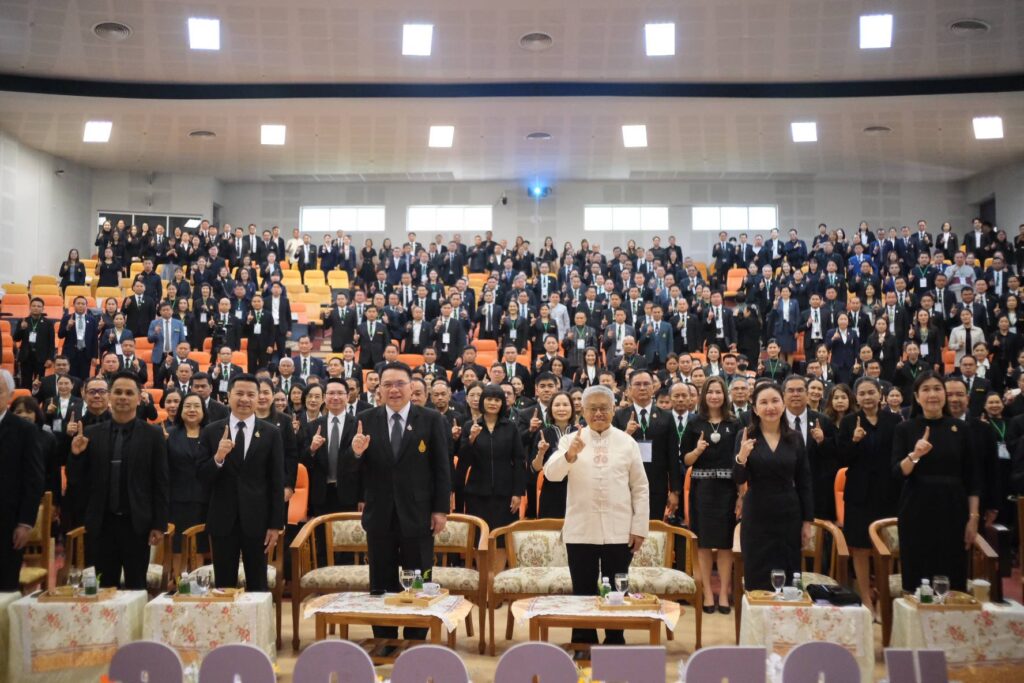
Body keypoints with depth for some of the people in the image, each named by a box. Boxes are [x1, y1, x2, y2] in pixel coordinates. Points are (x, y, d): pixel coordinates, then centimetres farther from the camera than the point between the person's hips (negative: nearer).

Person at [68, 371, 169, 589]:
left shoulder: (153, 435, -1)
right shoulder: (91, 434, 5)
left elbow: (161, 483, -2)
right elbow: (77, 481, 6)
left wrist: (159, 524, -5)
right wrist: (76, 455, -12)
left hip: (136, 524, -2)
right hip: (101, 524, 2)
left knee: (136, 587, 5)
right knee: (103, 588, 10)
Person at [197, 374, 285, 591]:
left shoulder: (271, 433, 0)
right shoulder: (212, 432, 3)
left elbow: (277, 482, 0)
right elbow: (202, 478, 0)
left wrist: (276, 525, -4)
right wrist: (218, 458, -20)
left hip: (256, 520, -1)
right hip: (222, 520, 1)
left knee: (257, 586, 8)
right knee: (223, 587, 8)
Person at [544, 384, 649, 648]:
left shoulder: (627, 442, 5)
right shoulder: (570, 440, 2)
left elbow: (640, 488, 6)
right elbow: (551, 474, -12)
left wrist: (639, 527, 0)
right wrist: (570, 455, -32)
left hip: (619, 532, 1)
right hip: (580, 531, 0)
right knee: (583, 592, 7)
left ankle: (615, 643, 21)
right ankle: (583, 644, 18)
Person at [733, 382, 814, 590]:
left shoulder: (795, 438, 2)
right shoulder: (745, 436, -4)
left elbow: (804, 483, 6)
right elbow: (739, 480, -9)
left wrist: (807, 521, 3)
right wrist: (741, 457, -29)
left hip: (789, 517, 2)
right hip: (756, 517, -2)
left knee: (788, 580, 8)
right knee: (757, 581, 4)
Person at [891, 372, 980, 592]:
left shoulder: (960, 428, 4)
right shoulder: (904, 429, 1)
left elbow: (972, 478, 4)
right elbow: (898, 472, -9)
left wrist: (973, 517, -2)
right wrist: (914, 455, -27)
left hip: (952, 510, 1)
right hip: (916, 512, -1)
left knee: (953, 579, 3)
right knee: (917, 580, 1)